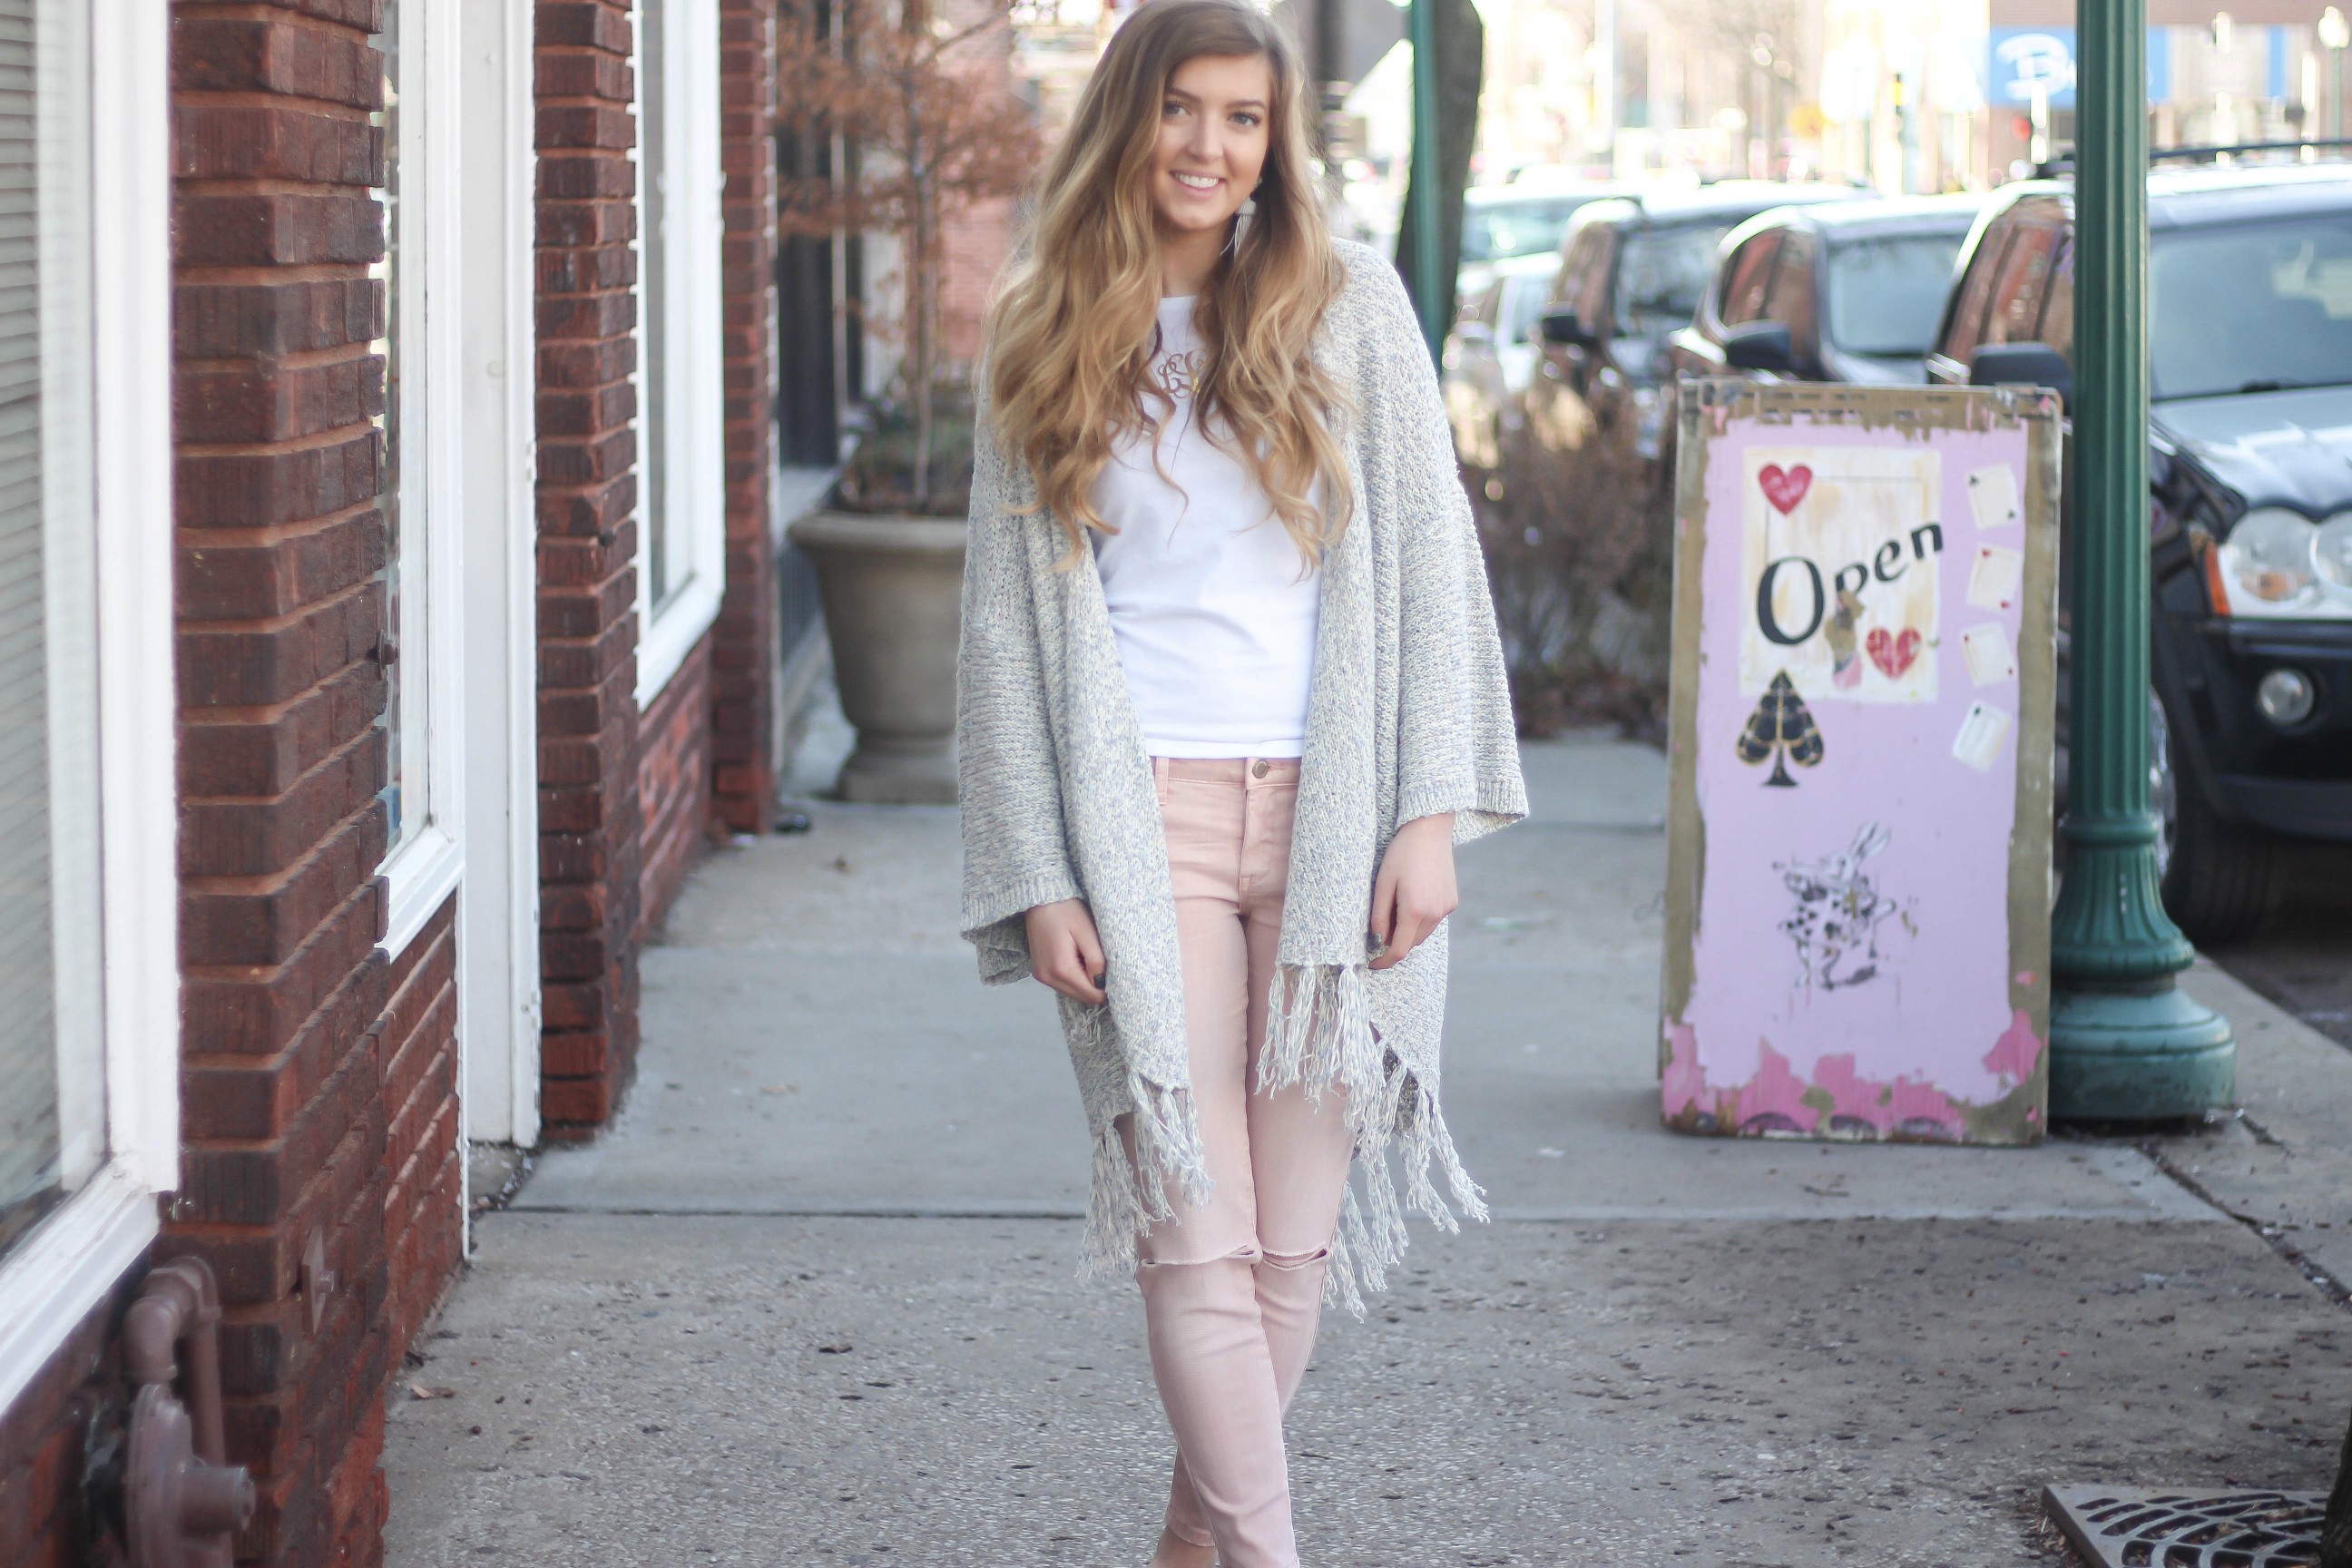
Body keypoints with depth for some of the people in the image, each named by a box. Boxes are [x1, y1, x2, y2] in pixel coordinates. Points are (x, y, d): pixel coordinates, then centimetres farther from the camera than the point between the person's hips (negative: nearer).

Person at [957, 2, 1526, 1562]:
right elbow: (1009, 619, 8)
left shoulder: (1347, 304, 6)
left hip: (1332, 814, 1)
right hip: (1146, 816, 0)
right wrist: (1036, 877, 0)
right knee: (1195, 1237, -8)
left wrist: (1429, 814, -5)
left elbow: (1428, 555, 4)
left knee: (1297, 1238, 4)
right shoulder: (1041, 344, 8)